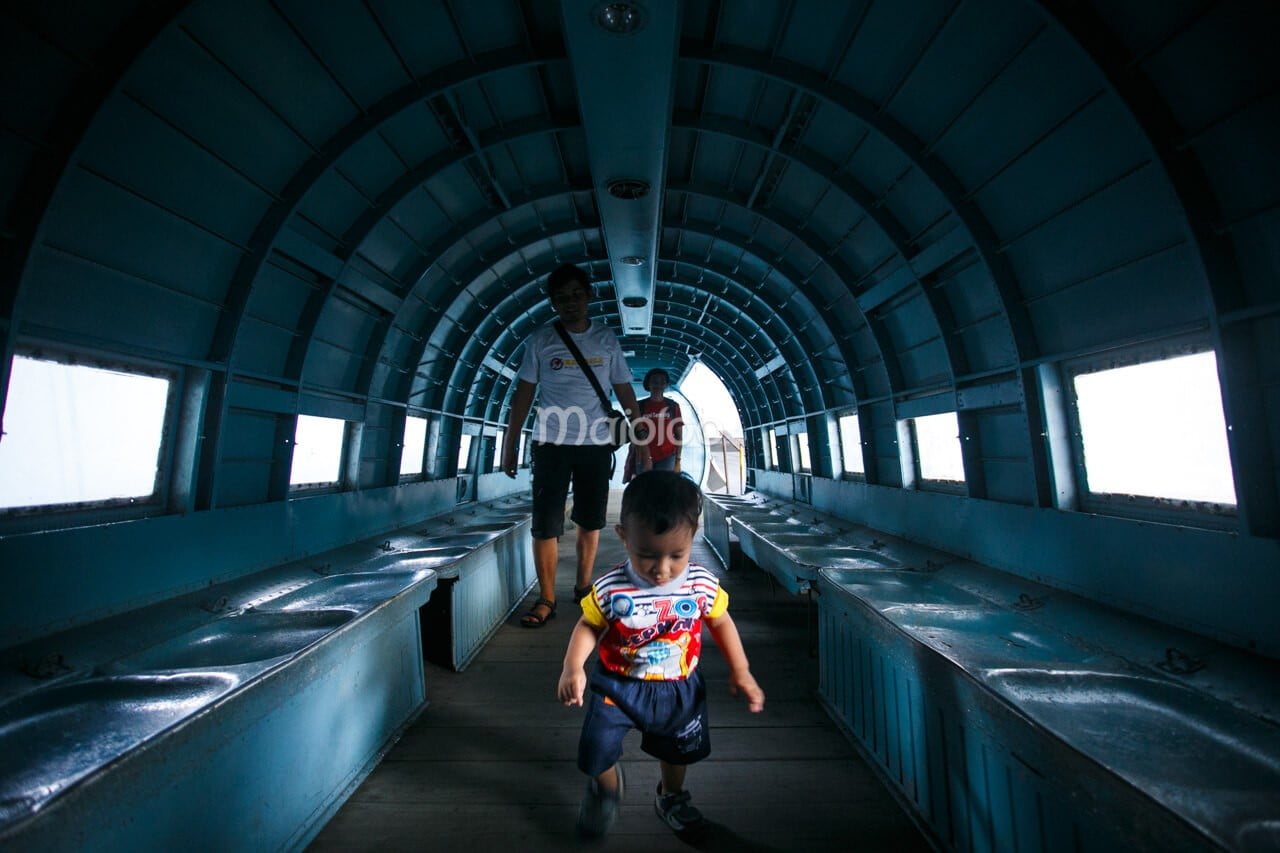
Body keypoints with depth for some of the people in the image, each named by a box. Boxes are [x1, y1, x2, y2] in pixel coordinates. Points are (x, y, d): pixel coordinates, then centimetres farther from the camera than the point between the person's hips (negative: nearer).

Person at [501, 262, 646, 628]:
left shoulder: (607, 340, 7)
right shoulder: (541, 340, 4)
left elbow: (625, 393, 7)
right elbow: (523, 394, 5)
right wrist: (510, 445, 2)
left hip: (595, 445, 2)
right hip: (551, 444, -1)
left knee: (591, 521, 10)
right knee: (546, 524, -1)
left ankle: (583, 585, 29)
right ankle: (546, 600, 13)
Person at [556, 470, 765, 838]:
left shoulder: (703, 584, -22)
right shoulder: (610, 588, -27)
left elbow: (721, 621, -5)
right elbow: (588, 626, -12)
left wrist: (741, 671, -5)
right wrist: (573, 666, -26)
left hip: (680, 688, 2)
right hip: (617, 685, -2)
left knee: (679, 748, 25)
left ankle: (671, 797, 61)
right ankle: (606, 788, 43)